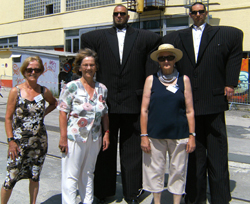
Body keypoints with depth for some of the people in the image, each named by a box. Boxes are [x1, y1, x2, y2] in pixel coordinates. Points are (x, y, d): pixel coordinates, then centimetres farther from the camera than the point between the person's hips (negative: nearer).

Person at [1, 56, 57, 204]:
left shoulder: (44, 91, 2)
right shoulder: (16, 91, -5)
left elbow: (54, 103, 24)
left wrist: (43, 113, 7)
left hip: (39, 142, 3)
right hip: (19, 142, -3)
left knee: (35, 176, 13)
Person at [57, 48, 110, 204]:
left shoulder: (102, 89, 7)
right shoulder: (71, 87, -7)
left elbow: (104, 114, 13)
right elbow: (63, 113, -9)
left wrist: (106, 133, 7)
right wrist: (63, 137, -13)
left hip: (94, 139, 5)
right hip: (74, 138, -4)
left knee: (88, 174, 17)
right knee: (71, 175, 1)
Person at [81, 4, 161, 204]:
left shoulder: (141, 37, 7)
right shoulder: (100, 36, 10)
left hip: (133, 103, -1)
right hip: (107, 101, 1)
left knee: (132, 150, 7)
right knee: (105, 149, 10)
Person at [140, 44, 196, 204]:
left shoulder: (184, 79, 5)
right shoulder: (151, 80, 3)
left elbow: (190, 111, 5)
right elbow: (144, 110, 2)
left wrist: (192, 135, 1)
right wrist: (144, 136, -2)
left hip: (179, 135, 0)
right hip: (155, 134, 0)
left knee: (178, 171, 8)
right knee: (155, 170, 9)